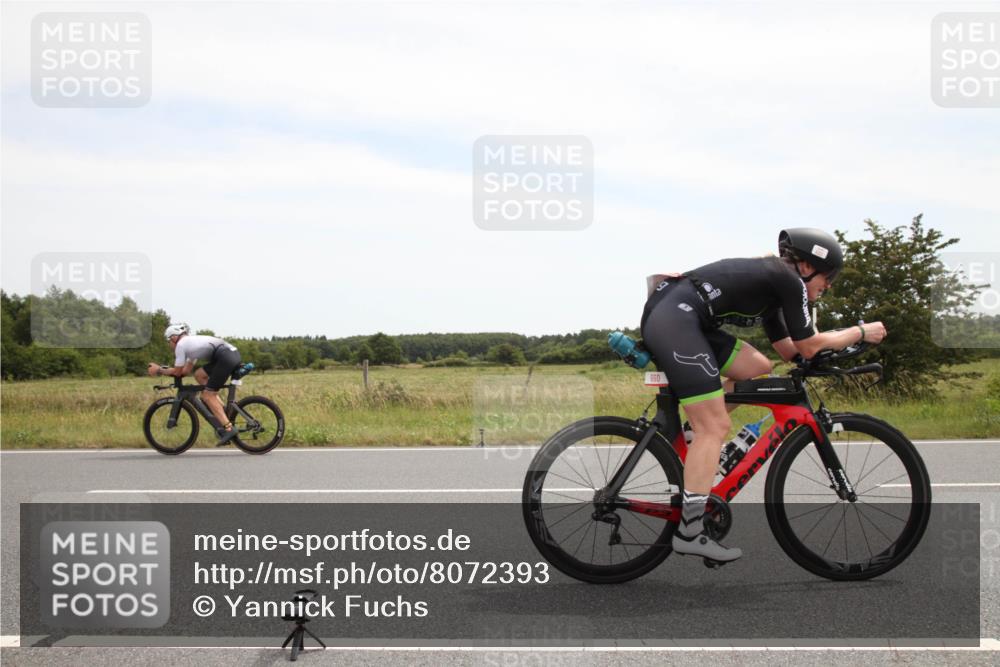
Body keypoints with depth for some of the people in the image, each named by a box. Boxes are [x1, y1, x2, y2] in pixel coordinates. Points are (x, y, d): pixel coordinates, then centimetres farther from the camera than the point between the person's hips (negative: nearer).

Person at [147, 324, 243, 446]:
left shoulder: (181, 345, 5)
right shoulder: (192, 342, 31)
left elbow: (177, 372, 9)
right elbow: (186, 370, 33)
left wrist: (159, 370, 23)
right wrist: (162, 369, 30)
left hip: (225, 357, -9)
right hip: (234, 354, 9)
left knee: (208, 395, -3)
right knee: (199, 375, 21)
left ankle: (229, 429, -14)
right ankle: (222, 409, 13)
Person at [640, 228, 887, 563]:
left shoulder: (772, 283, 26)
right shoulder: (788, 279, -1)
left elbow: (789, 350, 28)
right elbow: (809, 347, 3)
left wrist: (846, 337, 24)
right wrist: (861, 332, 15)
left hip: (663, 315, 10)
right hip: (675, 319, -10)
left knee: (759, 369, 15)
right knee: (716, 427, -8)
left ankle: (693, 434, 15)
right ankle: (690, 532, -8)